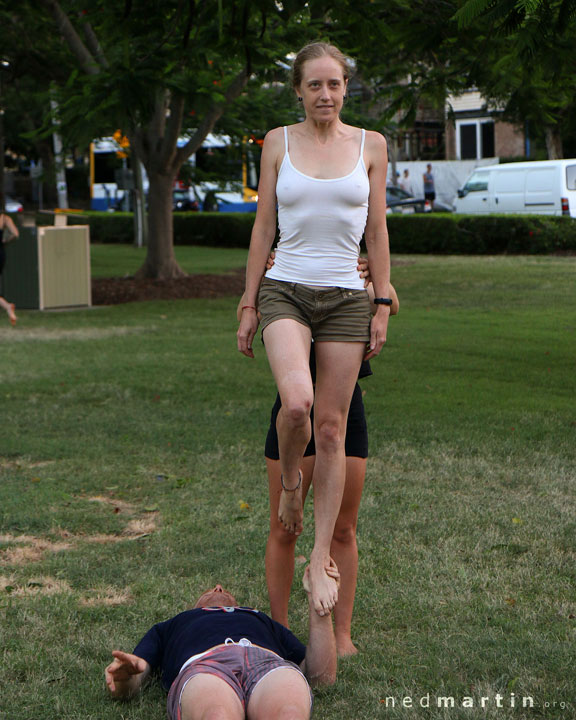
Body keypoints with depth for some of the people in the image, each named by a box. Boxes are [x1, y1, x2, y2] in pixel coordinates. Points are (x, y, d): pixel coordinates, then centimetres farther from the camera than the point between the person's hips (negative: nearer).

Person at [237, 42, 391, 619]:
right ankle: (289, 483, 6)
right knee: (295, 401, -27)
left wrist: (383, 305, 4)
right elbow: (263, 226, 7)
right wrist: (248, 304, 5)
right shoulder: (279, 142, 6)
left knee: (331, 427, -1)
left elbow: (376, 232, 9)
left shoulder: (370, 145, 7)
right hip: (285, 290, -1)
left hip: (346, 296, 1)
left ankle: (321, 561, 7)